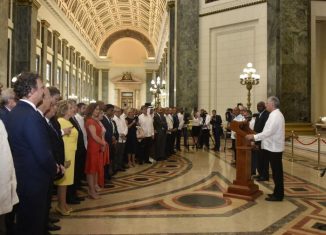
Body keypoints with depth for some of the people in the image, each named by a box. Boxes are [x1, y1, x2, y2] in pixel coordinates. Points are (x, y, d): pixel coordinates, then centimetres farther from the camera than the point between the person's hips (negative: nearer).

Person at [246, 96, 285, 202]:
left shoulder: (275, 115, -17)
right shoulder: (275, 114, 15)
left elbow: (269, 132, -25)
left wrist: (254, 137, -21)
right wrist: (256, 136, 13)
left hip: (274, 148, -10)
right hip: (273, 147, 10)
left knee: (277, 171, -3)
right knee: (276, 171, 15)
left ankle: (278, 195, 5)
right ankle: (277, 192, 24)